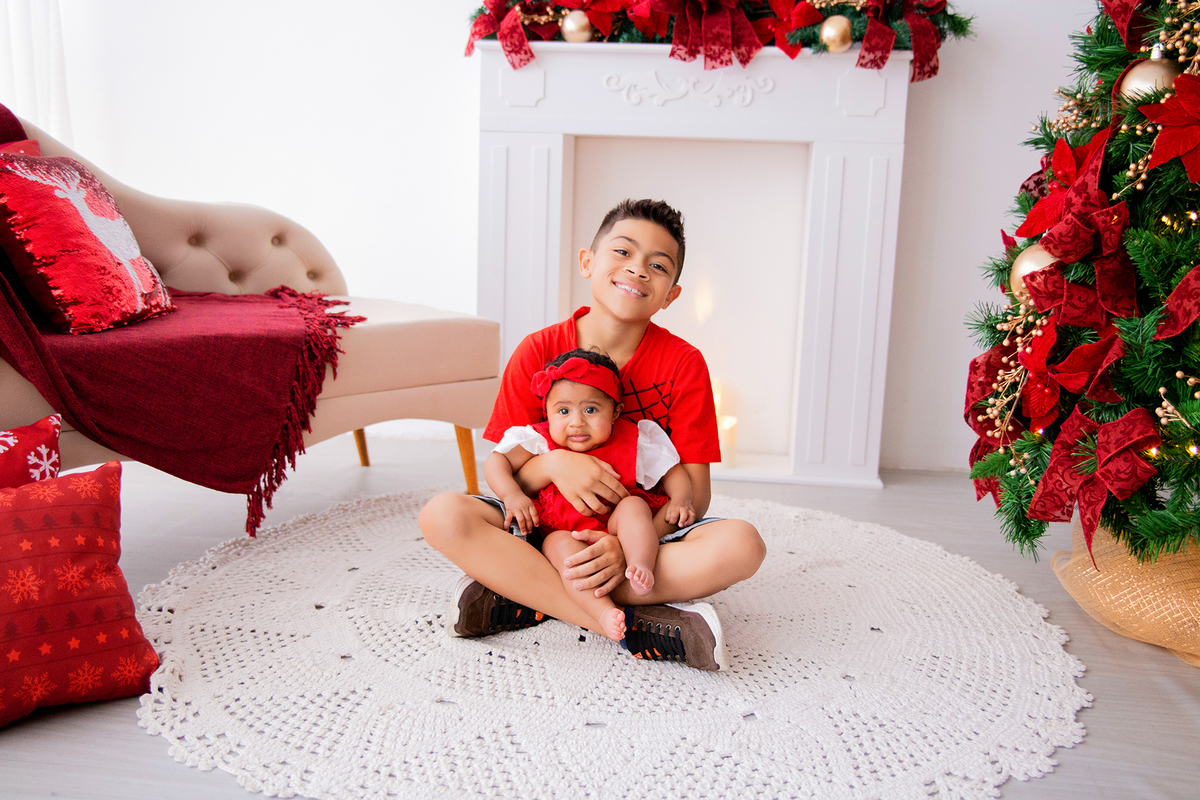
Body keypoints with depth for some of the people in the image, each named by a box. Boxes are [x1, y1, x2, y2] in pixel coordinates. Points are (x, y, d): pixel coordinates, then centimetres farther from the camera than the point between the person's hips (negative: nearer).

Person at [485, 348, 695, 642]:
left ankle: (640, 567, -42)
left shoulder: (634, 443, 0)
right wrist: (512, 495, -18)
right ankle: (603, 612, -47)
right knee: (561, 545, -33)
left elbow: (674, 473, 8)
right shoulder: (541, 442, 0)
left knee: (633, 505, -24)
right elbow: (496, 461, 0)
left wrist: (680, 500, -13)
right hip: (563, 532, -1)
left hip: (614, 531, 1)